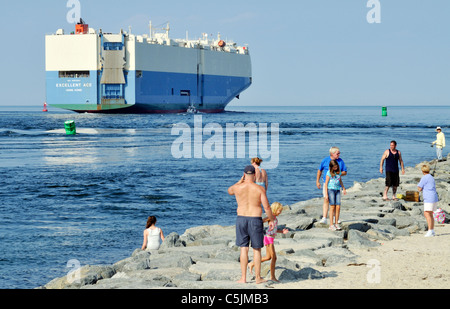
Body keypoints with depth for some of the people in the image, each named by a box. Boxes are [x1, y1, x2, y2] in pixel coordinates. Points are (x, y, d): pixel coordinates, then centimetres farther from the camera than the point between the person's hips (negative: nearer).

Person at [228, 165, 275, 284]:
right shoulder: (259, 189, -9)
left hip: (241, 219, 1)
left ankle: (243, 278, 5)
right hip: (255, 221, -1)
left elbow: (229, 191, 21)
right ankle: (258, 277, 14)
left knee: (243, 249, 6)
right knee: (257, 250, 9)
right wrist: (271, 220, 3)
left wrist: (241, 180, 19)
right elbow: (267, 207, -10)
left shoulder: (237, 187, -5)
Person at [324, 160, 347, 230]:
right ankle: (331, 225, -7)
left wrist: (344, 189, 29)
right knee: (332, 207, -9)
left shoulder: (338, 172, 12)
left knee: (338, 207, -4)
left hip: (337, 190, 5)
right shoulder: (329, 172, -3)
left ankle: (336, 223, 3)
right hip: (331, 189, -5)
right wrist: (326, 194, -7)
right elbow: (326, 183, -3)